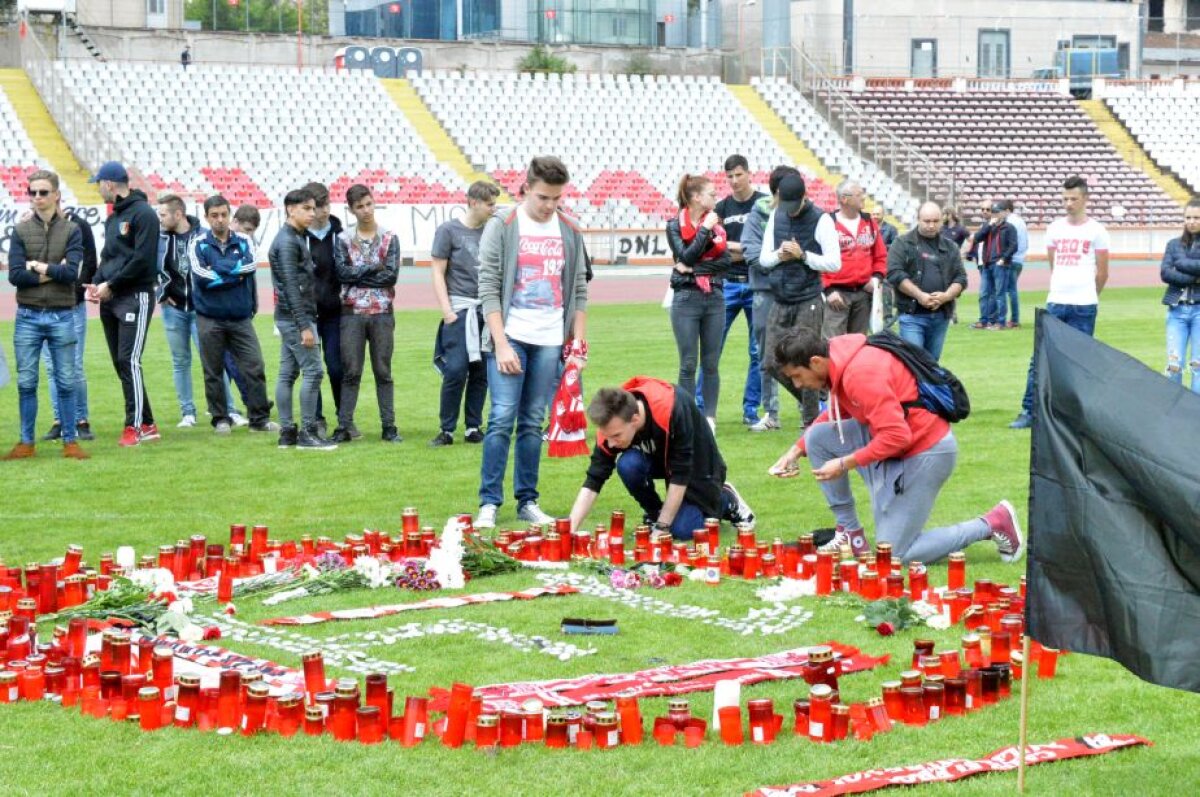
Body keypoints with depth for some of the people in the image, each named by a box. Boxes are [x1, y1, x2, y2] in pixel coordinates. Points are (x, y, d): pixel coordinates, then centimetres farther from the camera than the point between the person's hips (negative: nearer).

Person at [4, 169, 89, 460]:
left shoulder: (71, 230, 2)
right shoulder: (21, 231, 3)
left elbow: (72, 272, -11)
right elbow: (15, 275, -7)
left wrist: (39, 267, -8)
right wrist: (53, 273, -10)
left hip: (62, 316, -1)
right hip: (28, 317, 1)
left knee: (66, 382, 4)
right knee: (26, 382, 4)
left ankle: (70, 441, 11)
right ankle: (26, 443, 12)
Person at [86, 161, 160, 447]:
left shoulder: (143, 214, -9)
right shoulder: (112, 218, 19)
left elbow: (143, 259, -17)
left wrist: (111, 285, -15)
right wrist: (97, 284, 2)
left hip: (135, 297, -9)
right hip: (110, 299, 9)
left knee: (129, 361, -13)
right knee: (120, 363, 7)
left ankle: (135, 425, -11)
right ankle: (147, 424, 12)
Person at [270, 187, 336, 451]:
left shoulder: (296, 238, 17)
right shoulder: (287, 242, -14)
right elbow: (291, 287, -19)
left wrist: (304, 322, 15)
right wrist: (304, 326, -21)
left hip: (288, 319, 10)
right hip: (295, 317, -10)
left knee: (287, 373, 8)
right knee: (312, 371, -9)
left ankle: (287, 433, 10)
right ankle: (307, 433, -8)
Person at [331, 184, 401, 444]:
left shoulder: (389, 238, 5)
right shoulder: (343, 239, 6)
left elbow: (391, 275, -8)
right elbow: (342, 272, -8)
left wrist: (357, 275, -8)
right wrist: (373, 268, -7)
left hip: (382, 313, 0)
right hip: (352, 313, 0)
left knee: (383, 372, 4)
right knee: (351, 372, 0)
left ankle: (389, 427, 8)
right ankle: (344, 427, 2)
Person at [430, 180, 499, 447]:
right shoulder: (448, 230, -2)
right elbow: (438, 273, -2)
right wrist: (447, 311, -10)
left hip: (487, 311, 5)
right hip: (460, 310, -4)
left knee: (481, 372, 5)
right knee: (456, 372, -10)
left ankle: (473, 428, 13)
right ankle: (446, 430, -2)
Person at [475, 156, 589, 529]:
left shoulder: (570, 232, 9)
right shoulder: (501, 226, -2)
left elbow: (579, 291, 14)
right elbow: (488, 288, -6)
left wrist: (578, 343, 6)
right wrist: (501, 344, -13)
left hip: (550, 341, 3)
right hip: (510, 337, -3)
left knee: (533, 423, 6)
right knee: (502, 418, -9)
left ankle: (527, 502, 12)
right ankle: (489, 503, -5)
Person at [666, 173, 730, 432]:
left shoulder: (716, 223, 9)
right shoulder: (675, 226, -1)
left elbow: (725, 260, -2)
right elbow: (686, 256, -14)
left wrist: (695, 268, -11)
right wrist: (705, 229, -13)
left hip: (715, 298, 3)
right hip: (686, 299, -3)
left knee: (711, 364, 4)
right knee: (688, 364, -1)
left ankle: (710, 418, 8)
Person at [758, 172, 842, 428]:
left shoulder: (821, 220, -7)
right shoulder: (776, 216, 9)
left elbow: (835, 263, -9)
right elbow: (763, 259, 12)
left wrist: (803, 255, -19)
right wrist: (779, 255, -9)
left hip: (808, 303, -6)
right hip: (780, 302, 6)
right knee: (773, 363, 5)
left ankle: (811, 422, 3)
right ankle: (808, 401, 26)